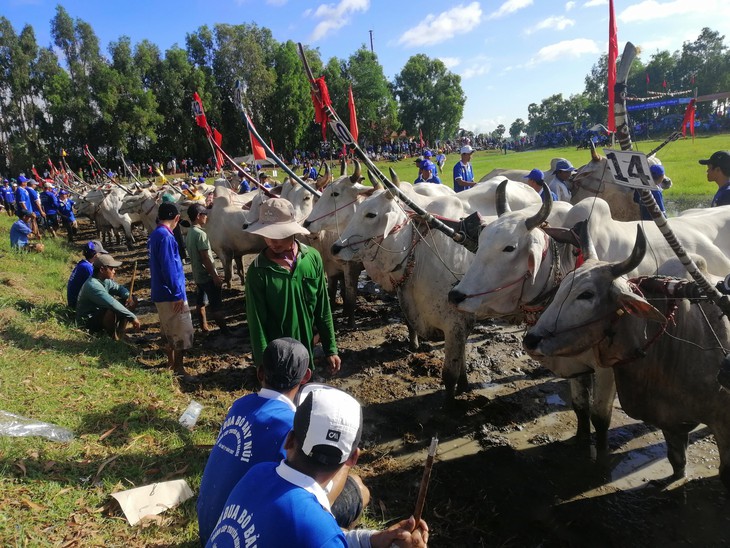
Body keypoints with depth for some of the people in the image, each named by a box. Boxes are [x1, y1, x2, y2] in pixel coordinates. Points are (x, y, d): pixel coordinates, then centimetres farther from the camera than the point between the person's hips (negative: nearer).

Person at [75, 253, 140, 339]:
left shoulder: (105, 281, -2)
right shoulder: (93, 285, -29)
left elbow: (120, 288, 12)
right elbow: (113, 304, -36)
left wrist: (128, 296, -13)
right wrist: (133, 317, -34)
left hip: (101, 314, 9)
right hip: (88, 321, -9)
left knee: (131, 301, 0)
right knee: (112, 310, -37)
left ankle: (120, 333, -1)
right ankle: (113, 337, -13)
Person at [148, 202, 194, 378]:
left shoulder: (154, 235, 11)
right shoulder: (165, 236, -19)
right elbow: (169, 267, -23)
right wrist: (178, 294, -20)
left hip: (160, 293, 10)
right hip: (171, 294, -10)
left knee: (170, 332, 20)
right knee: (182, 333, -2)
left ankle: (171, 364, 31)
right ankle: (179, 370, 4)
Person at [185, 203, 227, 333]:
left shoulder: (189, 233, 7)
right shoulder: (200, 233, -21)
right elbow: (205, 258, -23)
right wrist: (215, 276, -20)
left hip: (198, 274, 9)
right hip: (207, 275, -9)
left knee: (201, 301, 18)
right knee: (217, 304, -5)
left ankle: (204, 325, 28)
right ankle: (224, 329, -1)